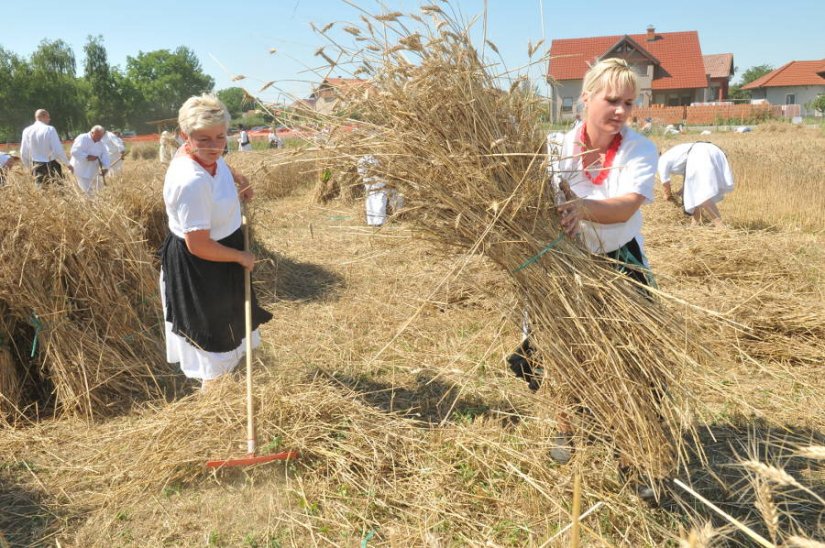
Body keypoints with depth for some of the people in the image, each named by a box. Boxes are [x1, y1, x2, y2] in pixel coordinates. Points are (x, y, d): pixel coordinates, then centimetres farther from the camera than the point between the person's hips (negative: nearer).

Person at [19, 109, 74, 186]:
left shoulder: (27, 131, 3)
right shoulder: (49, 129, -12)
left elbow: (23, 153, 6)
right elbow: (58, 151, -15)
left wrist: (30, 168, 21)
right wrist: (68, 164, -2)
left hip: (37, 167, 5)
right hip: (51, 167, -5)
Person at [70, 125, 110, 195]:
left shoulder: (101, 143, 10)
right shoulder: (82, 138, -11)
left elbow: (105, 155, 1)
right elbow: (75, 151, -20)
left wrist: (105, 168, -16)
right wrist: (87, 157, -28)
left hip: (93, 173, 7)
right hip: (82, 171, -7)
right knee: (87, 192, -12)